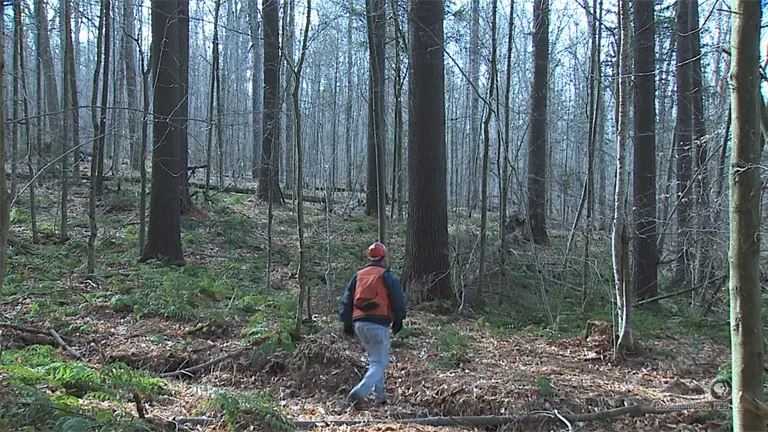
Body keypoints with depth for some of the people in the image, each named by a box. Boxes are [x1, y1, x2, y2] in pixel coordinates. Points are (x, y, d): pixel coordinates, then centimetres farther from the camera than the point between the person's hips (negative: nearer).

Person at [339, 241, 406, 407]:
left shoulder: (358, 276, 13)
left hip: (359, 323, 6)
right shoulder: (386, 276, -2)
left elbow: (347, 300, 14)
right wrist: (398, 320, 13)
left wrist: (347, 323, 19)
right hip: (378, 324, -6)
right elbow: (398, 300, -1)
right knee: (380, 363, -2)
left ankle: (380, 396, 19)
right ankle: (359, 392, -21)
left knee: (373, 360, 20)